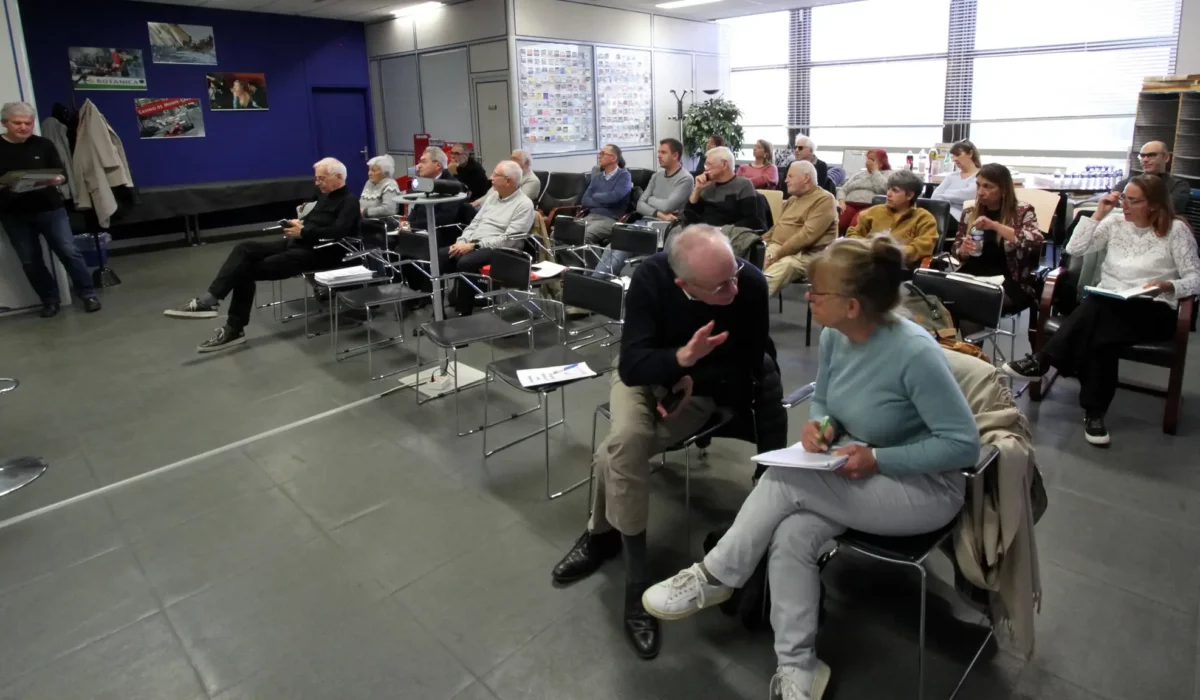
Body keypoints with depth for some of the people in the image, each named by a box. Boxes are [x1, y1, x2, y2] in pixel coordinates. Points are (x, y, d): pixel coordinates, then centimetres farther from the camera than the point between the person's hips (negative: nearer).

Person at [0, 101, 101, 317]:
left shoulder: (43, 145, 3)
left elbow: (62, 173, 5)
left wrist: (58, 180, -17)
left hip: (50, 208, -1)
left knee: (69, 251, -3)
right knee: (30, 261, 6)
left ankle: (88, 295, 6)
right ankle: (50, 300, 17)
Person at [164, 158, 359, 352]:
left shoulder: (349, 203, -8)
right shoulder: (325, 197, 21)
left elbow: (337, 232, -25)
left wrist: (303, 232, -20)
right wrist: (297, 224, 1)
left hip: (319, 252, -9)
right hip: (297, 243, 9)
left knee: (252, 269, -16)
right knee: (245, 249, -11)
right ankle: (209, 300, -16)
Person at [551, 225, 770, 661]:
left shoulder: (751, 285, -24)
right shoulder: (650, 278, -25)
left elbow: (748, 369, -12)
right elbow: (631, 363, -27)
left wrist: (693, 380, -24)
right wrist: (682, 356, -44)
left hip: (703, 387, -1)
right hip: (645, 374, 1)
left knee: (621, 452, -25)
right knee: (627, 438, -29)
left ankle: (602, 534, 2)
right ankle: (636, 581, -14)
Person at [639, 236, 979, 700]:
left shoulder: (914, 353, -27)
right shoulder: (834, 337, -7)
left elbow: (964, 444, -22)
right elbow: (823, 400, 10)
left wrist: (877, 459, -26)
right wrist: (819, 426, -13)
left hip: (923, 488, -6)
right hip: (858, 474, 6)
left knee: (784, 479, -24)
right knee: (790, 536, -21)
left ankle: (715, 577, -5)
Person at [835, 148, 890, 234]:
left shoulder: (888, 174, 14)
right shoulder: (859, 174, 28)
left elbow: (882, 189, -8)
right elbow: (843, 190, 21)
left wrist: (875, 171, 3)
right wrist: (841, 202, -1)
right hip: (850, 205, 4)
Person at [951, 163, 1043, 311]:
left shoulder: (1022, 211, 0)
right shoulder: (969, 213, 10)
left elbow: (1036, 242, -18)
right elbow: (957, 251, 17)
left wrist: (995, 226, -23)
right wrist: (963, 250, -7)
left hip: (1009, 283, -4)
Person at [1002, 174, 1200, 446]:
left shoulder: (1176, 230, 0)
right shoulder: (1115, 223, 10)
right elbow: (1074, 249, 0)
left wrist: (1168, 286, -23)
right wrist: (1099, 213, -2)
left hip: (1153, 311, -3)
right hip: (1106, 306, 3)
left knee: (1098, 309, -37)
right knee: (1101, 335, -34)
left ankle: (1041, 361, -32)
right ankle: (1094, 412, -29)